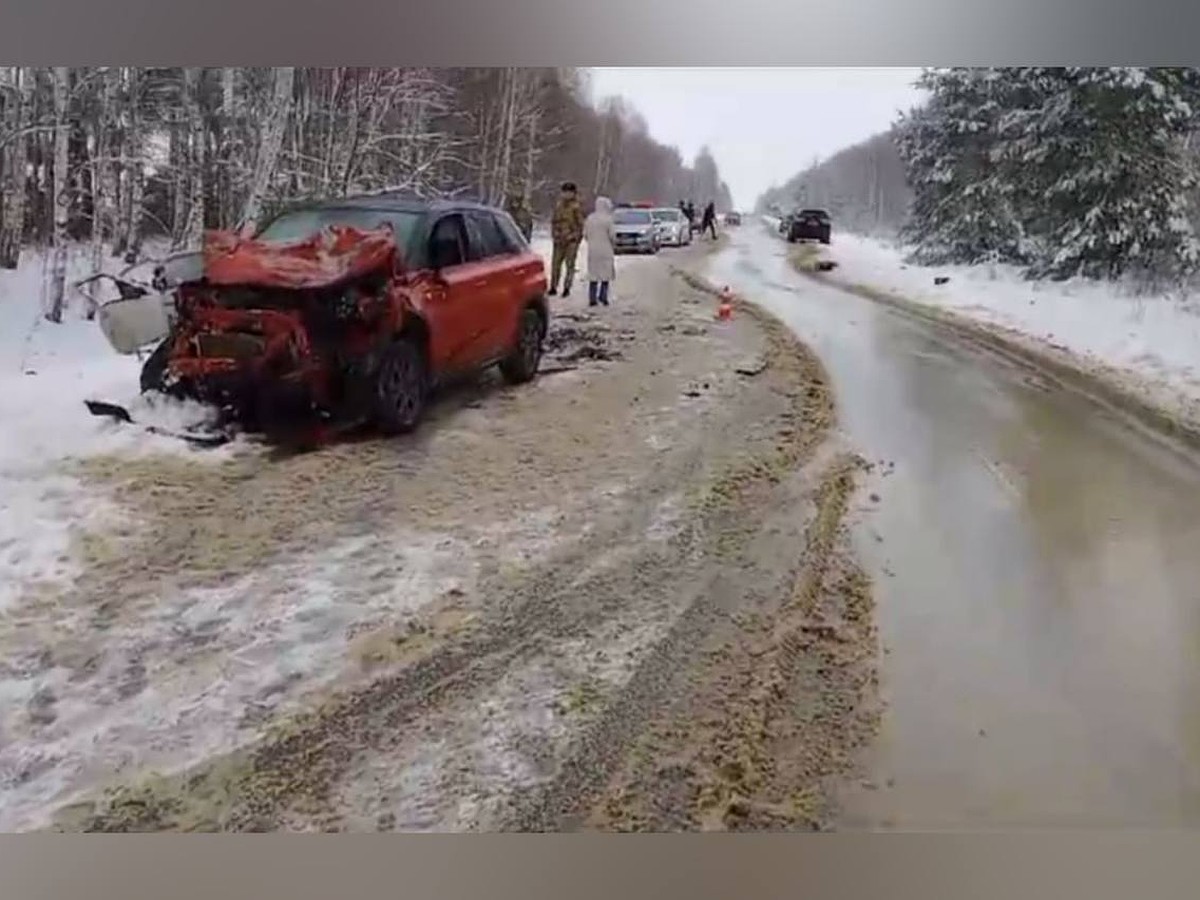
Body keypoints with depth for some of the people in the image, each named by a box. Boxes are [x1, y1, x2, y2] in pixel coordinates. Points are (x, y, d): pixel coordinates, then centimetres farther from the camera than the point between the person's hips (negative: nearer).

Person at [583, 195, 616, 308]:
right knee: (606, 274, 4)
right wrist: (613, 242, 11)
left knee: (593, 275, 8)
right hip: (605, 251, -5)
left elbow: (585, 234, 8)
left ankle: (592, 299, 6)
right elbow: (612, 235, -9)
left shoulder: (590, 218, 5)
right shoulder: (607, 219, -10)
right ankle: (602, 297, -2)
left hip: (592, 251, 5)